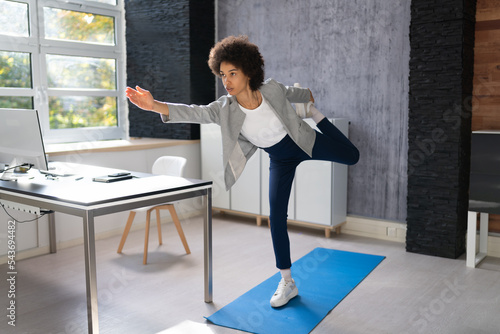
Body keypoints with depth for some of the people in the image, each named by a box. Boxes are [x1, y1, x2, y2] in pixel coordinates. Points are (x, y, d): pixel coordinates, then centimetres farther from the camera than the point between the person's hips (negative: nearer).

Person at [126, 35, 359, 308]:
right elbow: (195, 113, -40)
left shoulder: (272, 89, -25)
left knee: (352, 156, 16)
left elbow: (291, 93, -3)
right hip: (280, 160, 1)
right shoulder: (225, 108, -25)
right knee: (276, 217, -6)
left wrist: (308, 98, 19)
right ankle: (287, 283, 7)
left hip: (304, 143, 0)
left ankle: (312, 113, 36)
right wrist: (154, 105, -54)